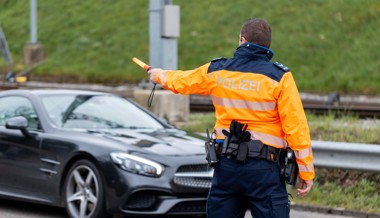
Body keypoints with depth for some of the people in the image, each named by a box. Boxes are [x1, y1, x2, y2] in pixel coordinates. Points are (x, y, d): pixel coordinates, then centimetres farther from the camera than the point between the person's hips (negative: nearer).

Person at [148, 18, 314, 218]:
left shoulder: (216, 71, 5)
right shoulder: (279, 77, -7)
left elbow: (180, 82, 25)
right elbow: (296, 126, -10)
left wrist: (160, 75, 47)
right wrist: (306, 171, -4)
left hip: (226, 165, 4)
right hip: (263, 168, -4)